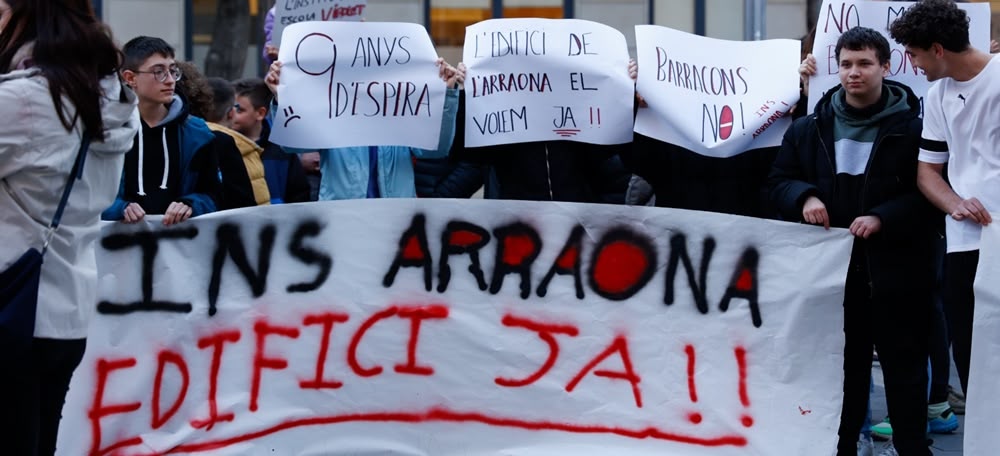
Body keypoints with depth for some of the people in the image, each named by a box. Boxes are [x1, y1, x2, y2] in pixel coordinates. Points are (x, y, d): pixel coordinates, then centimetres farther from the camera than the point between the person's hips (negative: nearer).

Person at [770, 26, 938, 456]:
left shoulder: (911, 127, -6)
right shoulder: (810, 128, 6)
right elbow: (779, 180, 12)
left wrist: (883, 218, -20)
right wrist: (805, 197, -10)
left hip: (895, 268, -3)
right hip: (834, 266, 3)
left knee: (904, 363, 4)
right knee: (843, 364, 12)